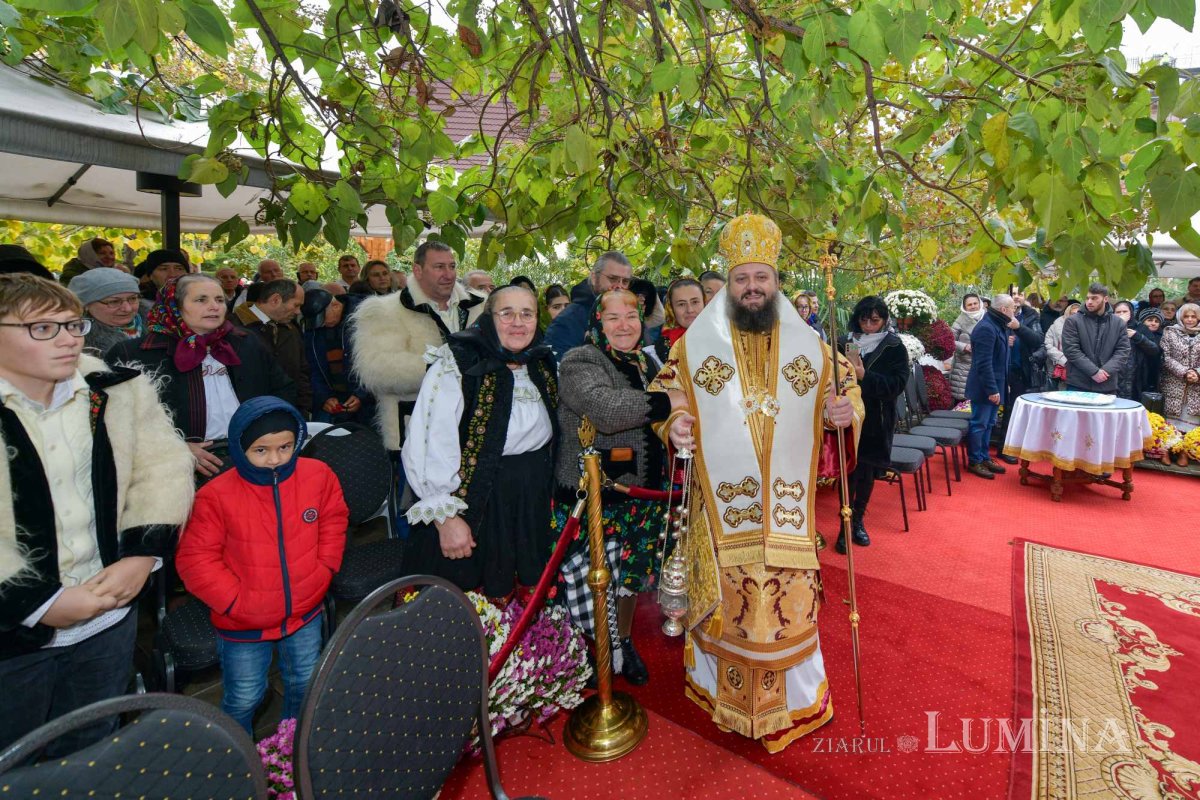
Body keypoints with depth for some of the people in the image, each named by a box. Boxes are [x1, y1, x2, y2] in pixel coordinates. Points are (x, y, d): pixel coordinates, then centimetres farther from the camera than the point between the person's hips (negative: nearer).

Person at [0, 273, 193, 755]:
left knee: (90, 754, 25)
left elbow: (165, 466, -1)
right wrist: (40, 603, -18)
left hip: (110, 616, 3)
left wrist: (142, 554, -11)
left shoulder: (116, 391, -3)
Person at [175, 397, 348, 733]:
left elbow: (333, 522, 3)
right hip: (243, 625, -2)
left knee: (306, 685, 22)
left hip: (304, 613, 3)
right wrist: (234, 600, -17)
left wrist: (323, 571, -3)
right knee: (244, 699, 16)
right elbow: (194, 559, -14)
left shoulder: (318, 475, -13)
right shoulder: (217, 495, -21)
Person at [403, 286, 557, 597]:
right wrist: (446, 516, -20)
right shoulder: (457, 364, -12)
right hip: (472, 507, -5)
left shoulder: (542, 367, 8)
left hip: (531, 511, 6)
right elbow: (431, 446, -18)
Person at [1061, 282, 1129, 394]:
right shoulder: (1073, 321, -1)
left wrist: (1107, 370, -13)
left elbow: (1123, 351, 5)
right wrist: (1094, 371, -15)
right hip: (1077, 385, -3)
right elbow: (1071, 350, -9)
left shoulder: (1119, 323, 10)